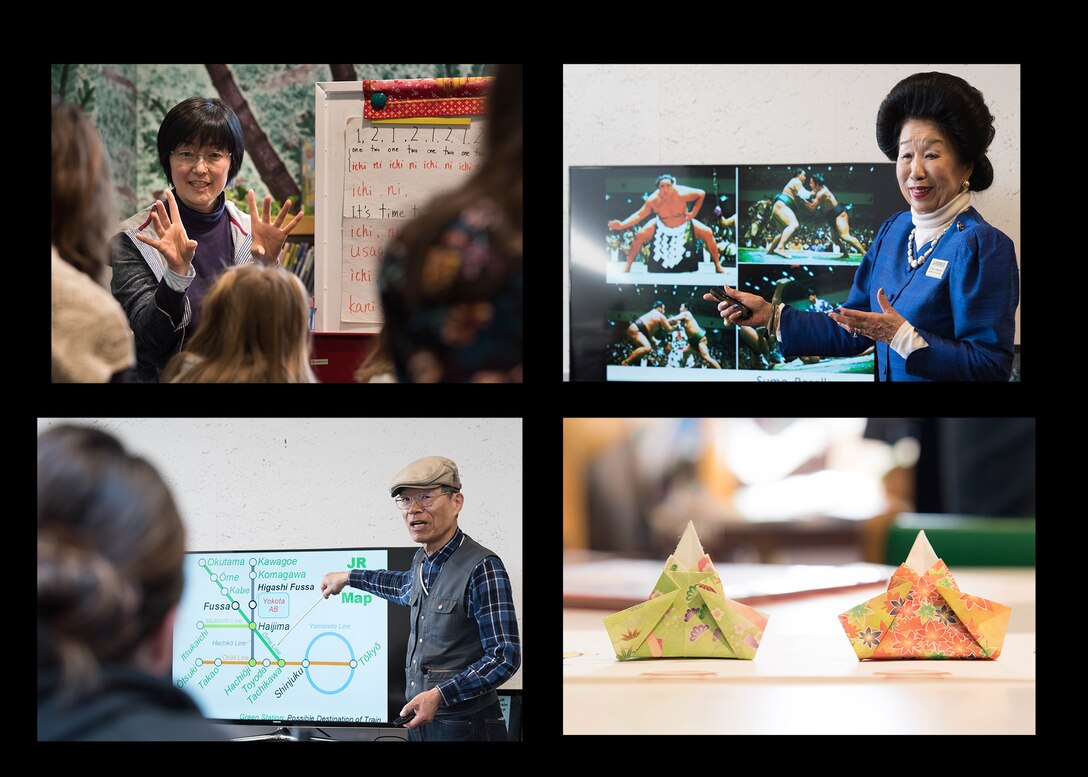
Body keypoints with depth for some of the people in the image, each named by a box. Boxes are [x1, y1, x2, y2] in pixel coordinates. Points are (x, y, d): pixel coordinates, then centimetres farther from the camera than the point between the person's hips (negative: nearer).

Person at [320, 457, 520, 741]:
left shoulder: (482, 568, -18)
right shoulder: (422, 560, 7)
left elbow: (505, 656, -20)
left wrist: (440, 695, -27)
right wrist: (349, 578, 39)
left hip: (464, 727, -8)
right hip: (420, 722, 8)